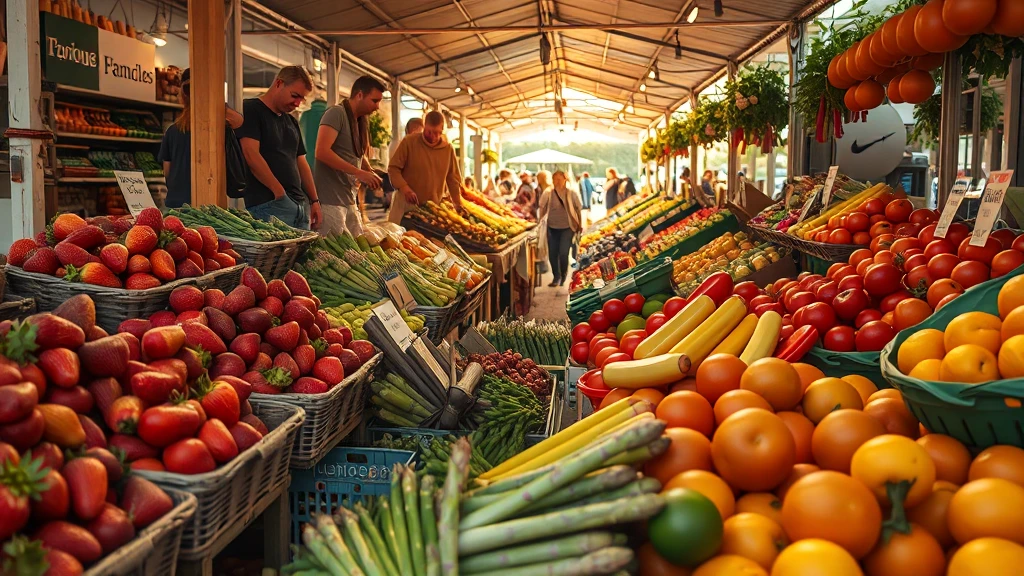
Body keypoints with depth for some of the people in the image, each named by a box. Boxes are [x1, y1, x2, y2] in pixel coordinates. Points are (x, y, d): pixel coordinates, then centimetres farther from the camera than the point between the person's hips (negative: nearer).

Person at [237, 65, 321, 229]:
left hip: (301, 203, 8)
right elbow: (251, 155, -14)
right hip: (269, 204, -7)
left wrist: (314, 200, 16)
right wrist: (280, 193, -16)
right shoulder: (251, 110, -2)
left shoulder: (292, 121, 22)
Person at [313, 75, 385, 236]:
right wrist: (359, 173, -23)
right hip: (331, 200, -9)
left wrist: (370, 173, 5)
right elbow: (322, 152, -22)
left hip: (350, 199, 9)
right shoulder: (336, 113, -10)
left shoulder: (362, 121, 16)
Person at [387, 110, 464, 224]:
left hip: (434, 208, 2)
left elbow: (453, 179, 11)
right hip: (407, 203, -2)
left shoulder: (448, 149, 5)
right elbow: (393, 168, -5)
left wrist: (459, 205, 4)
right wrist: (404, 188, -20)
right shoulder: (409, 142, -5)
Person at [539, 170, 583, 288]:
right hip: (552, 228, 3)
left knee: (563, 253, -11)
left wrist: (580, 224, 4)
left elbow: (578, 209, 4)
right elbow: (543, 208, 6)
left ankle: (564, 276, 14)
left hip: (567, 228, -2)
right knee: (552, 254, 4)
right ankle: (556, 277, 22)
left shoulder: (571, 194, -4)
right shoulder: (548, 193, -1)